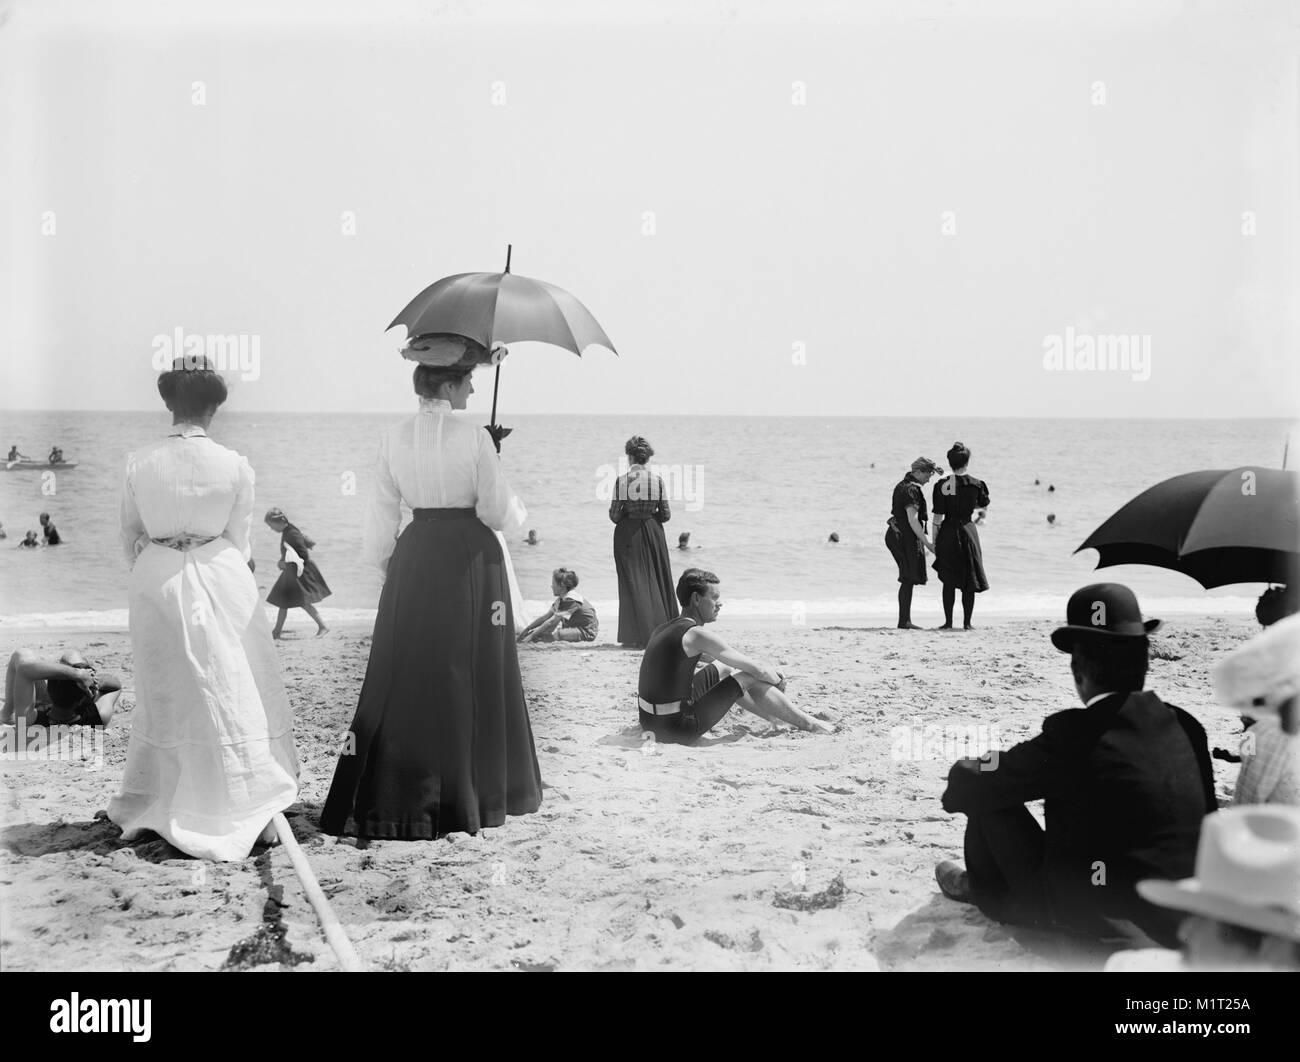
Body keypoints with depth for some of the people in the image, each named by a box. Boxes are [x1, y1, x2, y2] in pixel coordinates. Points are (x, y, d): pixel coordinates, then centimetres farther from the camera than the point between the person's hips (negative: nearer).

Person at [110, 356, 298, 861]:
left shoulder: (138, 463, -5)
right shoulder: (235, 467, -8)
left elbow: (130, 535, 6)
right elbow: (239, 539, 1)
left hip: (156, 582, 2)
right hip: (219, 578, -2)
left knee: (163, 694, 16)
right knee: (235, 696, 7)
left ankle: (146, 807, 27)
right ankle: (255, 809, 8)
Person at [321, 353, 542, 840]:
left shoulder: (395, 437, 1)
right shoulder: (473, 437, -11)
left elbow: (381, 514, 5)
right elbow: (497, 511, -10)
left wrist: (383, 561, 17)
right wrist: (517, 507, 11)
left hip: (414, 559, 4)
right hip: (470, 558, -3)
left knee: (406, 668, 9)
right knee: (468, 672, 6)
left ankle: (395, 796, 11)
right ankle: (471, 793, 14)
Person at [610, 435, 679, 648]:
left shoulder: (622, 481, -12)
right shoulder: (657, 480, -4)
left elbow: (614, 515, -9)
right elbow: (666, 515, -1)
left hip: (628, 534, -3)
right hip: (653, 533, 3)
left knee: (633, 582, 3)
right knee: (657, 581, 14)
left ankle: (638, 636, -1)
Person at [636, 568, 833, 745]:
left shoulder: (665, 629, 11)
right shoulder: (696, 635, -17)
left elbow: (713, 656, 25)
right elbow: (757, 669, -14)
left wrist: (766, 670, 19)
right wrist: (777, 681, 8)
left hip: (651, 721, 9)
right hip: (678, 729, -9)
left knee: (723, 669, 25)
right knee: (749, 678, 0)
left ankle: (772, 716, 43)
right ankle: (809, 724, 14)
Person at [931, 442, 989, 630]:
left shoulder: (942, 485, -8)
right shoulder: (976, 484, -2)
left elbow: (938, 517, -8)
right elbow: (984, 508, 18)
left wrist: (934, 541, 0)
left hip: (948, 532, -1)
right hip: (969, 531, 1)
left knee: (949, 581, 8)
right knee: (969, 581, 9)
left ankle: (948, 622, 7)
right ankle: (967, 622, 9)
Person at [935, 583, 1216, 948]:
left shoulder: (1073, 734, -21)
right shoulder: (1187, 727, -4)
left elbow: (971, 788, -10)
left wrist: (963, 776, 15)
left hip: (1093, 919, -6)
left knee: (989, 797, 5)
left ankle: (988, 893, 32)